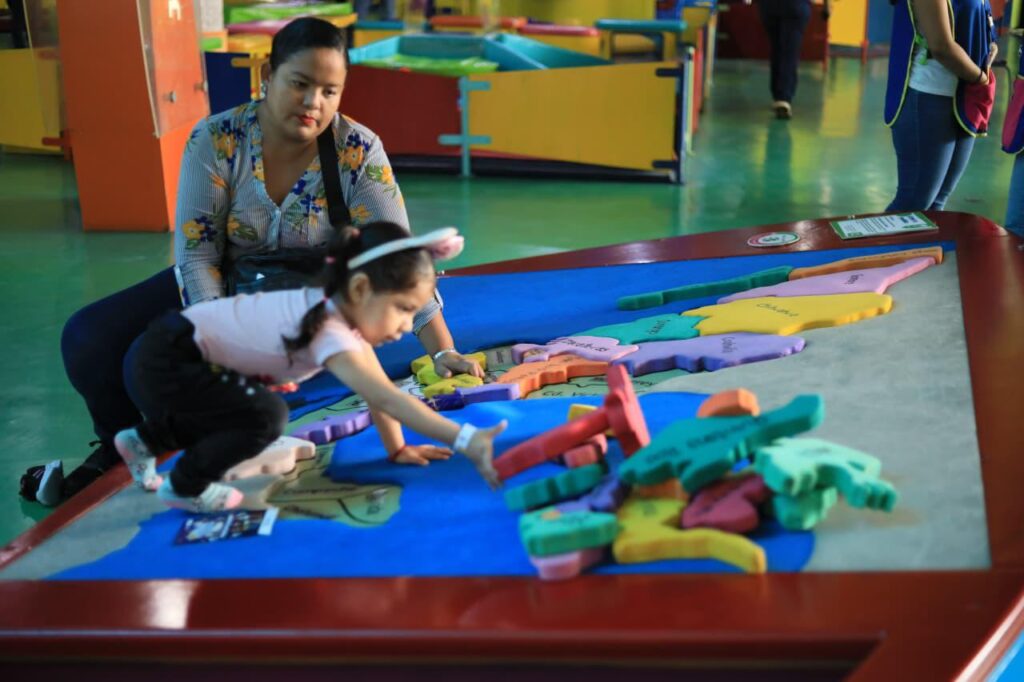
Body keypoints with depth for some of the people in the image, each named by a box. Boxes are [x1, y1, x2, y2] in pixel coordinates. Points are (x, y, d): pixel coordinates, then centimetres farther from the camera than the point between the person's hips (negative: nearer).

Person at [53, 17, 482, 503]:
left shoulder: (358, 152, -19)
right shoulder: (215, 140, -17)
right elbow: (197, 254, -18)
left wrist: (443, 351, -30)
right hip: (216, 292, 3)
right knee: (87, 340, -13)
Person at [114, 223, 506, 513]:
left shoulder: (341, 310, -1)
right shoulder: (328, 331, -30)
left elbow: (377, 390, 8)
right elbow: (387, 400, -39)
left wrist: (397, 449, 5)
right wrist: (465, 440, -44)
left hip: (186, 353, 10)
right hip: (164, 362, -9)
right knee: (265, 416, -24)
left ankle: (144, 441, 45)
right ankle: (185, 487, 0)